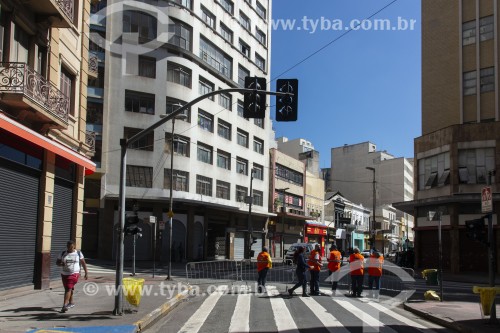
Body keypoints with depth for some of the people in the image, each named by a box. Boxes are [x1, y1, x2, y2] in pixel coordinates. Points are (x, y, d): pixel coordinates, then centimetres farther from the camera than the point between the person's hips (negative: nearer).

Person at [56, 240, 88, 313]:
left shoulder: (78, 253, -1)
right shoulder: (63, 253, 3)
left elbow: (83, 263, 7)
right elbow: (57, 262, 6)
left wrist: (86, 272, 6)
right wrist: (61, 264, -16)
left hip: (74, 274, -4)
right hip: (64, 274, 4)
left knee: (68, 289, -16)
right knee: (67, 289, 16)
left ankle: (65, 305, -22)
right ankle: (71, 303, 37)